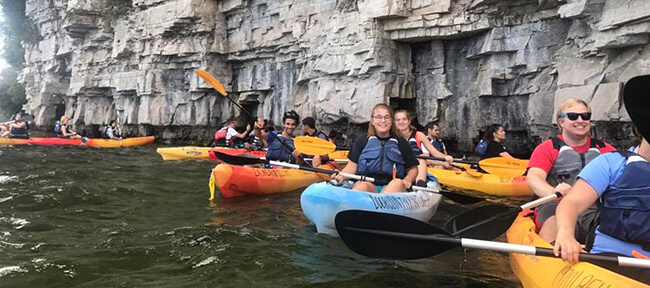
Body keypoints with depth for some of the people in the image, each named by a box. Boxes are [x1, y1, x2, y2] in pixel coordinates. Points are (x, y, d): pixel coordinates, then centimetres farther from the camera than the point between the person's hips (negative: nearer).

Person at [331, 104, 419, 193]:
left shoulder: (401, 143, 18)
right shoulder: (362, 141, 17)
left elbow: (413, 168, 21)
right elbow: (352, 166, 10)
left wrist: (407, 180, -2)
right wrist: (341, 175, -12)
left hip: (391, 186, 0)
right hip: (366, 182, 0)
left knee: (398, 183, -35)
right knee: (362, 186, -36)